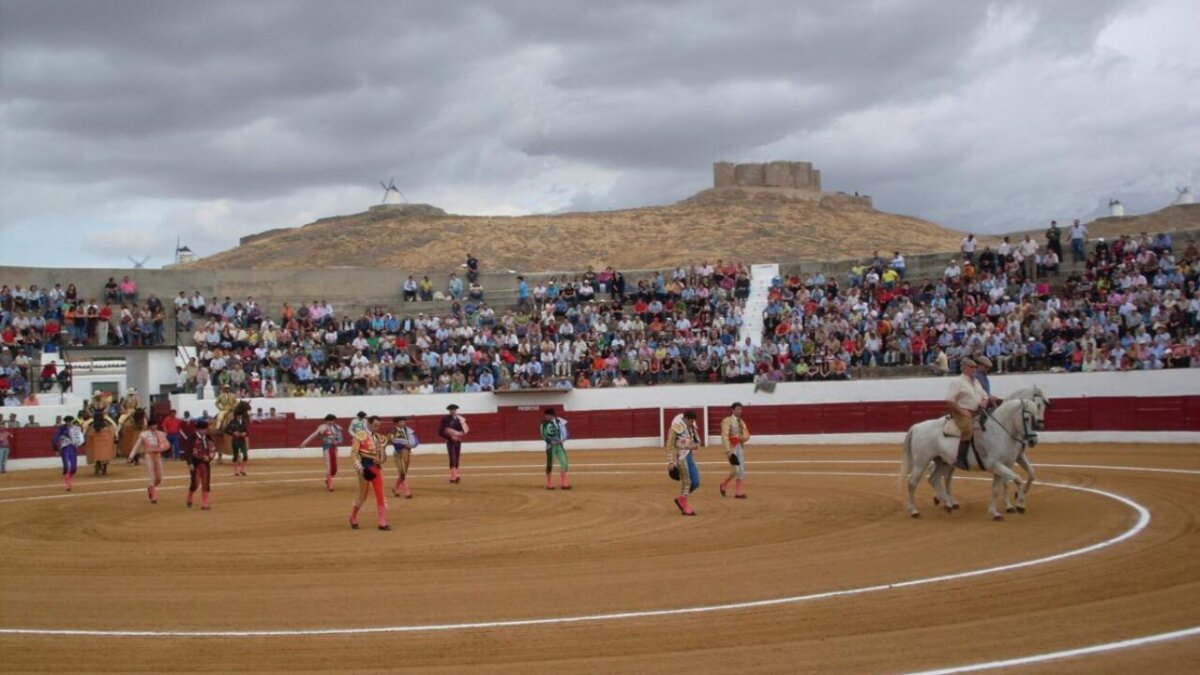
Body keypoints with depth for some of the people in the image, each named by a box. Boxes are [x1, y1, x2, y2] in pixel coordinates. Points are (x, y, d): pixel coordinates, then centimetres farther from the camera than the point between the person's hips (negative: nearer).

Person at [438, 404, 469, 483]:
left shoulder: (459, 419, 6)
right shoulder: (446, 419, -7)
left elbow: (466, 429, 10)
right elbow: (441, 432, -9)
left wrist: (462, 433, -12)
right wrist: (450, 437, -16)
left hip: (458, 441, 5)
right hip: (450, 442, -5)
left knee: (456, 459, 8)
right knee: (453, 458, -14)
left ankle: (454, 477, 16)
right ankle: (454, 476, -22)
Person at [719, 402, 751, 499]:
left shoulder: (741, 422, 14)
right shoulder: (727, 421, -7)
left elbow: (747, 435, 12)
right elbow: (725, 437, -14)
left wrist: (743, 438, -13)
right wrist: (728, 451, -21)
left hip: (740, 447, 7)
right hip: (732, 448, -7)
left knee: (742, 470, 4)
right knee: (736, 470, -12)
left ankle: (739, 492, 8)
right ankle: (724, 485, 12)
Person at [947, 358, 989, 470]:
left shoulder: (976, 381, 18)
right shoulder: (957, 382, -5)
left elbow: (985, 396, 24)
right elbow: (949, 400, -12)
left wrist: (984, 402, 0)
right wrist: (961, 411, -19)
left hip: (977, 413, 9)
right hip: (962, 413, -8)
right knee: (968, 429, -33)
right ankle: (961, 459, -33)